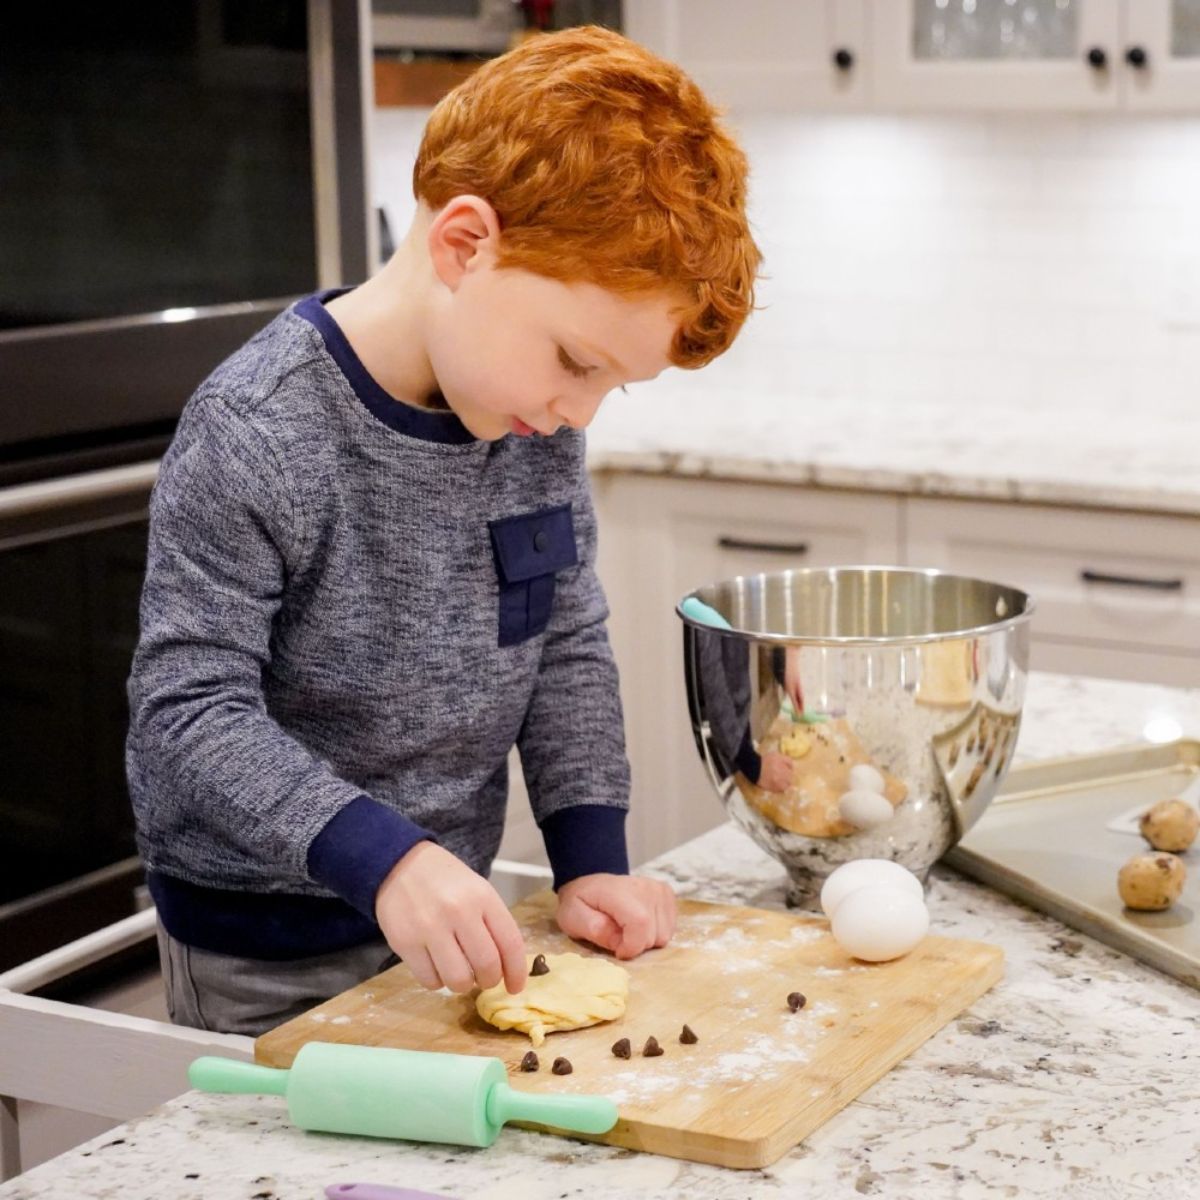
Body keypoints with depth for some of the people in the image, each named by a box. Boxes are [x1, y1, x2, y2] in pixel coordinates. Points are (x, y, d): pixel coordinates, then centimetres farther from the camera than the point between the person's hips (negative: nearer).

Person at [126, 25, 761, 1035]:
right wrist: (383, 856, -35)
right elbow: (190, 709, -25)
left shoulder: (536, 416, -4)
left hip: (451, 916, 6)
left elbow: (569, 649, 5)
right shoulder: (254, 434, -24)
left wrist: (591, 856, -5)